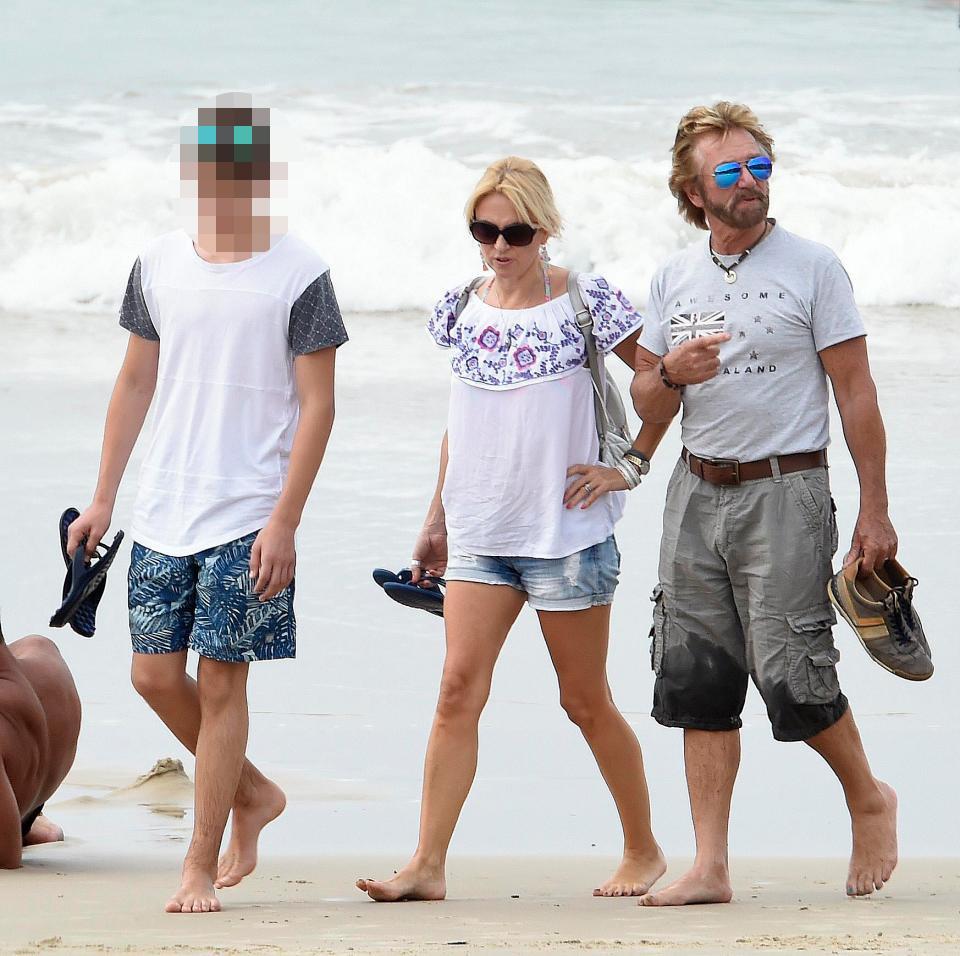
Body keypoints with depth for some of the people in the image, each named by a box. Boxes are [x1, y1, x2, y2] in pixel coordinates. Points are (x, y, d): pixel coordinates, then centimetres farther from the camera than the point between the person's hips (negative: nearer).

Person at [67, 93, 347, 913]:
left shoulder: (298, 276, -6)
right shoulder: (158, 266, 8)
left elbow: (317, 404, -7)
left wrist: (285, 521, -13)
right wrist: (104, 498, 12)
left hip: (249, 518, -5)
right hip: (164, 510, 5)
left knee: (221, 682, -4)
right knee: (155, 673, 4)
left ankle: (201, 866, 3)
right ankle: (251, 793, 26)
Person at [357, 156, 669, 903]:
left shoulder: (586, 302, -6)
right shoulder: (466, 309, 8)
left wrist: (631, 466, -4)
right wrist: (437, 516, 18)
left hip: (567, 529, -4)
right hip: (480, 531, 4)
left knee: (586, 700, 5)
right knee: (459, 687, -7)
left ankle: (643, 849, 22)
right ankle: (428, 865, -9)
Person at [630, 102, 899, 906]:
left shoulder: (812, 267, -4)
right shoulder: (675, 278, 9)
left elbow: (856, 393, -4)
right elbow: (647, 409, 13)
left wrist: (875, 509, -8)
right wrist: (671, 375, -11)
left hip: (784, 489, -5)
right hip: (698, 491, 5)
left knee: (791, 674, -9)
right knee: (699, 681, 2)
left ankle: (869, 799, 17)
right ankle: (711, 868, 5)